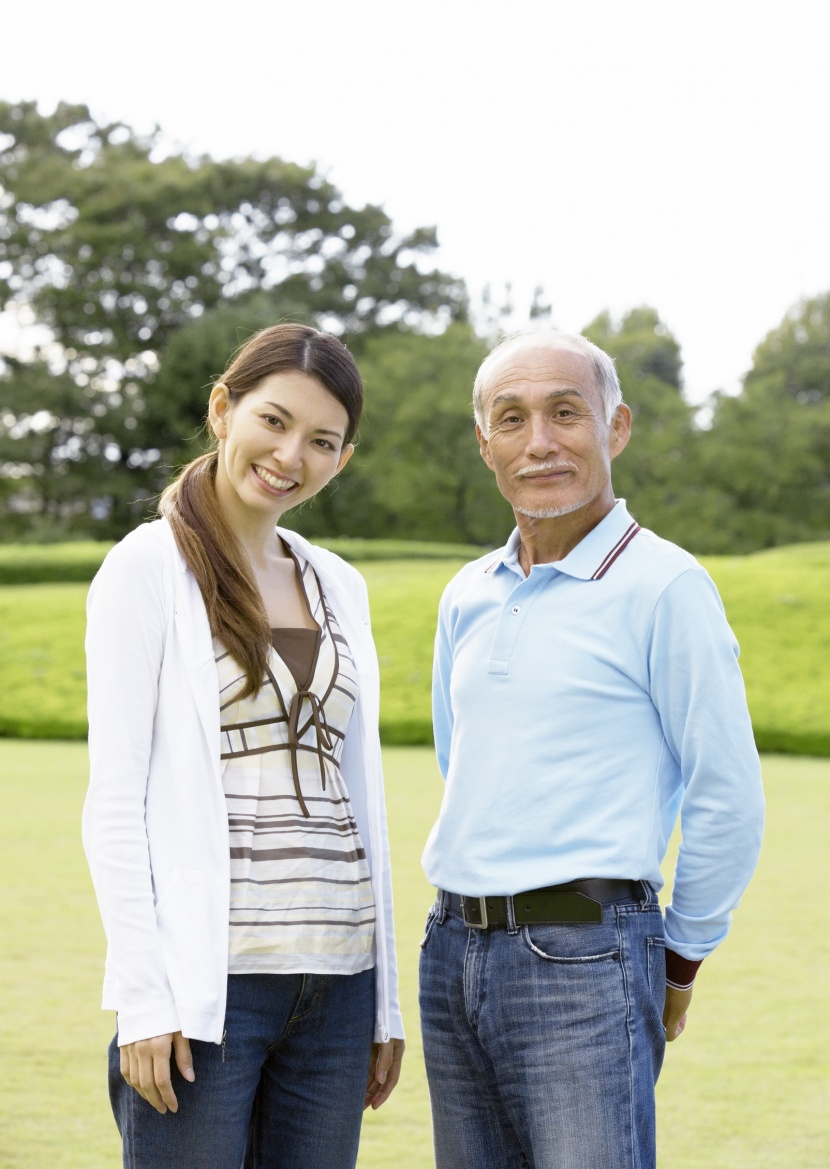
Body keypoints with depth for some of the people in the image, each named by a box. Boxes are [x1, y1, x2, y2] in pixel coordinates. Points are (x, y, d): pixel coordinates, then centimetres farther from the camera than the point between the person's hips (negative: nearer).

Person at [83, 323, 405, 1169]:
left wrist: (384, 1000, 14)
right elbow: (113, 798, -7)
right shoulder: (148, 569, -3)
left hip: (335, 973, 6)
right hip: (211, 974, -5)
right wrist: (144, 994, -14)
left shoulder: (338, 587, 14)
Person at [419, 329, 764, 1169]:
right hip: (453, 951, 7)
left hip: (584, 966, -7)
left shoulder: (664, 586, -9)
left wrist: (680, 960, 0)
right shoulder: (467, 597, 12)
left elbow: (727, 800, -8)